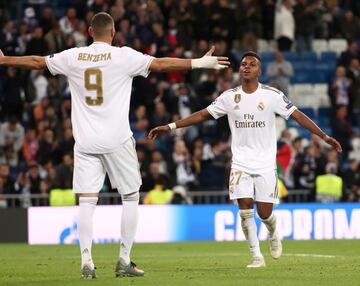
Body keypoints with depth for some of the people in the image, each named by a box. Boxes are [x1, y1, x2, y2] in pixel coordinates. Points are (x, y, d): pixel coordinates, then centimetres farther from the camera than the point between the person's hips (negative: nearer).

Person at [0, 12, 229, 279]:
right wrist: (200, 63, -1)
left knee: (87, 201, 2)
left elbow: (37, 62, 14)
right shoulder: (123, 56, -5)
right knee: (131, 197, 10)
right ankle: (124, 261, 7)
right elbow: (160, 64, -7)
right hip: (117, 140, -3)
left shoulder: (73, 57, 4)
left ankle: (86, 260, -8)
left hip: (85, 141, 3)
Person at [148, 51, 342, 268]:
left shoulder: (272, 95, -4)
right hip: (241, 163, 2)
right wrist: (169, 127, 3)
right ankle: (257, 256, -2)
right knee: (245, 207, -12)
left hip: (266, 164, -2)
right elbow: (203, 115, 8)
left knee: (264, 212, -4)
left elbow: (298, 115, -5)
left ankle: (274, 234, 32)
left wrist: (324, 136, -11)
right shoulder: (229, 97, 3)